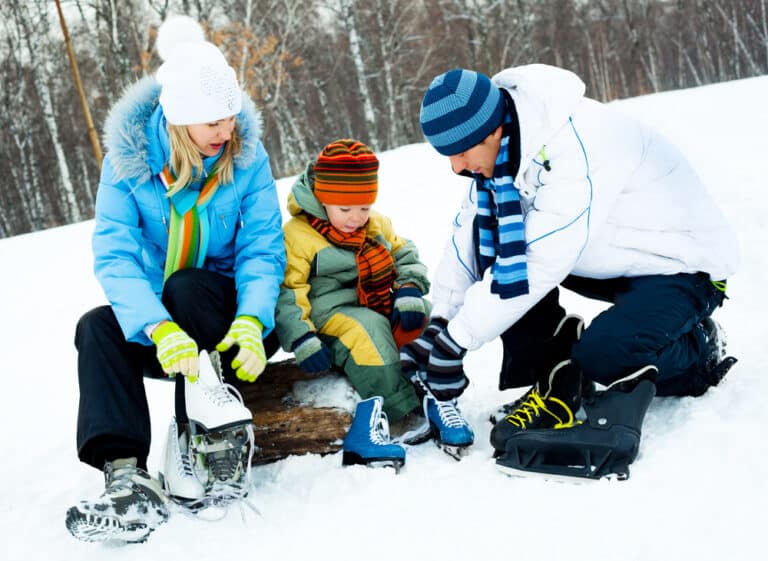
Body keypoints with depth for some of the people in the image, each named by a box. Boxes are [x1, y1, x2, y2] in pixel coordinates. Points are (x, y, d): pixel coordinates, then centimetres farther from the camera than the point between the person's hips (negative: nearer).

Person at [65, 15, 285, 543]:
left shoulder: (247, 156, -12)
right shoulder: (128, 161, -13)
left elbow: (263, 249, -15)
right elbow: (114, 254, -24)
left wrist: (251, 320, -35)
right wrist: (158, 327, -41)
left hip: (223, 309, -1)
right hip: (155, 320, 2)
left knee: (187, 286, -32)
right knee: (97, 327, -26)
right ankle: (127, 474, -37)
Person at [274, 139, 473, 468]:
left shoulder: (378, 225, 12)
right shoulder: (298, 235, -9)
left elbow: (406, 258, 14)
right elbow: (286, 293, -14)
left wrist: (409, 292, -8)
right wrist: (302, 339, -26)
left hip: (381, 309, 7)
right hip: (331, 314, -7)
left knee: (427, 316, -14)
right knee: (368, 331, -35)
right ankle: (403, 412, -36)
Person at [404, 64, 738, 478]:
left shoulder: (576, 144, -33)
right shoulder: (503, 144, -8)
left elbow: (539, 262, -36)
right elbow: (468, 239, -3)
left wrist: (454, 342, -32)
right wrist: (438, 328, -12)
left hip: (682, 263, -8)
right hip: (611, 262, 8)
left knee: (600, 358, -33)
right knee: (488, 234, -11)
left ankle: (698, 352, 1)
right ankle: (553, 384, -6)